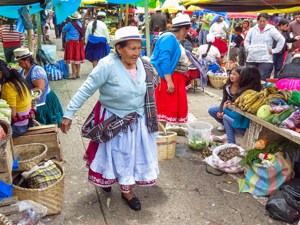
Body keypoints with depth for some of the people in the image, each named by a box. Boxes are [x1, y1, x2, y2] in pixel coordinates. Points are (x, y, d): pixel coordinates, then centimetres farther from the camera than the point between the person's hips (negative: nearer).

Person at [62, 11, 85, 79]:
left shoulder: (70, 24, -12)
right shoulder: (80, 23, 4)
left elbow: (63, 30, 0)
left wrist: (66, 25, 15)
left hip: (72, 42, -6)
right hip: (79, 42, 6)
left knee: (72, 58, -3)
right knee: (78, 57, 12)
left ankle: (73, 74, -3)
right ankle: (78, 73, 19)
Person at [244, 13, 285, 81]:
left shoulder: (271, 29, 1)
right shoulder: (252, 30, 11)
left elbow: (281, 40, 0)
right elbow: (246, 41, 22)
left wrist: (274, 50, -3)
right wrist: (248, 49, 7)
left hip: (265, 60, -3)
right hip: (251, 59, 4)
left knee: (263, 79, -10)